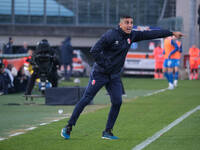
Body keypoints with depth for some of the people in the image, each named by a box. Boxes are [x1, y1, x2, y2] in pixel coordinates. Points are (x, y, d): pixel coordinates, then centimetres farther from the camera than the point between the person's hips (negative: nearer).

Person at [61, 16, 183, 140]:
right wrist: (104, 65, -17)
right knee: (86, 99, -6)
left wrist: (171, 33, 8)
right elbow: (94, 51, -17)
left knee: (117, 102, -5)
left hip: (114, 76, 6)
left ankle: (108, 132, 6)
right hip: (99, 74, -6)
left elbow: (150, 34, 8)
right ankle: (68, 127, 1)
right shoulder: (111, 35, -16)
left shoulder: (132, 36, 4)